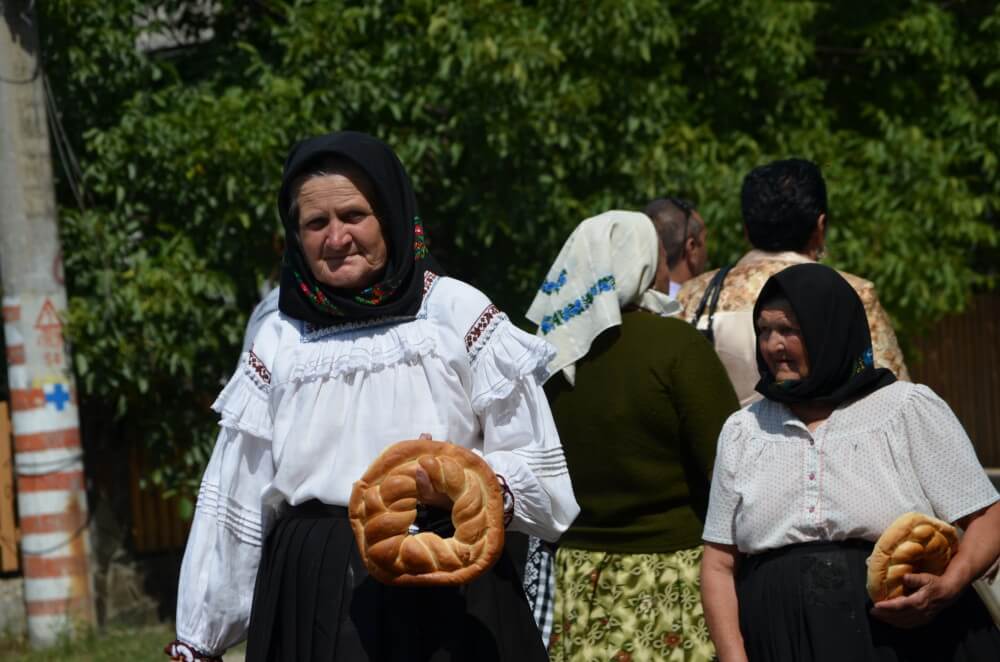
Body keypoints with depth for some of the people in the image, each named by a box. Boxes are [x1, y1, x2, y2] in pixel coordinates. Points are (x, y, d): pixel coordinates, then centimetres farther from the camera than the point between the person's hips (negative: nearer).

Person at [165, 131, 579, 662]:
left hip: (445, 598, -2)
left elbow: (539, 470, -2)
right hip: (311, 601, 2)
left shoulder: (455, 313, 0)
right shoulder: (279, 341, 8)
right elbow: (235, 500, 10)